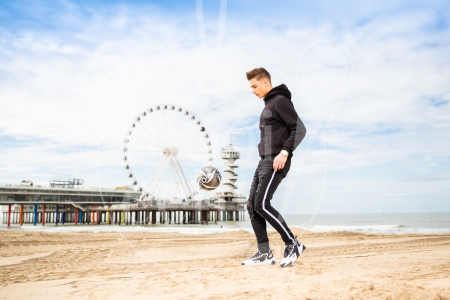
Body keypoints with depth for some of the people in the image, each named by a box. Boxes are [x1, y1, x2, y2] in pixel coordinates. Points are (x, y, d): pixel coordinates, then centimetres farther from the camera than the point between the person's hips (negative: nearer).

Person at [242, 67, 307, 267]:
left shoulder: (280, 101, -7)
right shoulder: (268, 105, 22)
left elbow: (299, 128, -16)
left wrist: (284, 153, -25)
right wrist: (267, 159, 15)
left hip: (276, 162, -10)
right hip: (264, 161, 10)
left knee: (262, 204, -16)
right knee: (252, 206, 5)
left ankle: (293, 245, -4)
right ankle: (264, 253, 10)